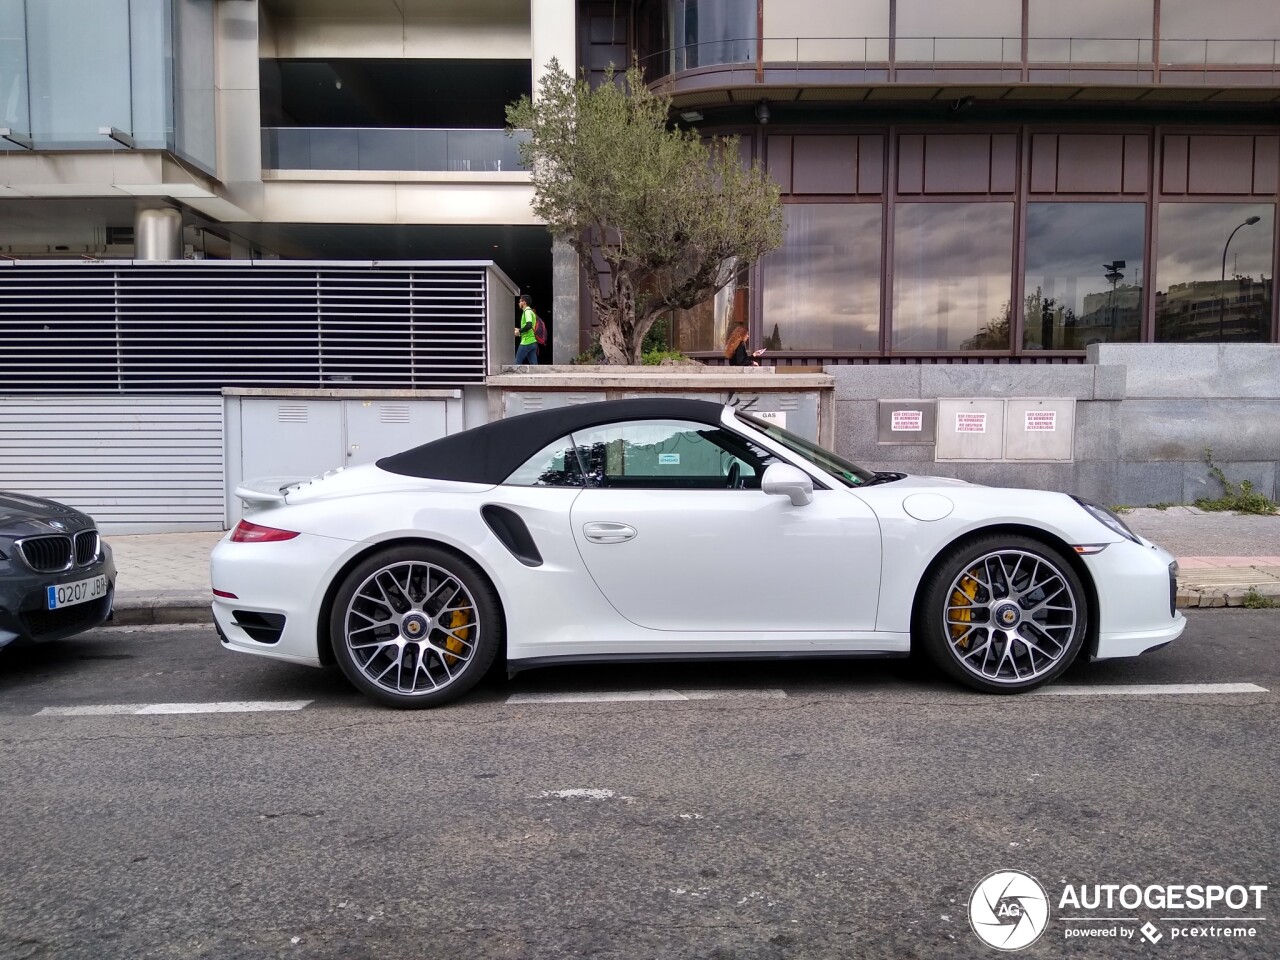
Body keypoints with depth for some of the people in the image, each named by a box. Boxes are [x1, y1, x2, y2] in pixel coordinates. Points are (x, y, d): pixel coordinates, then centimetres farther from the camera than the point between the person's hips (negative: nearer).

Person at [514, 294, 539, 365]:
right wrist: (519, 330, 19)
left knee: (517, 362, 0)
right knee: (534, 363, 3)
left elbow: (529, 325, -25)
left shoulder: (527, 311, -9)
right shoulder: (531, 312, 21)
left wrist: (519, 331, -13)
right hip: (533, 342, 9)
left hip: (526, 342, -9)